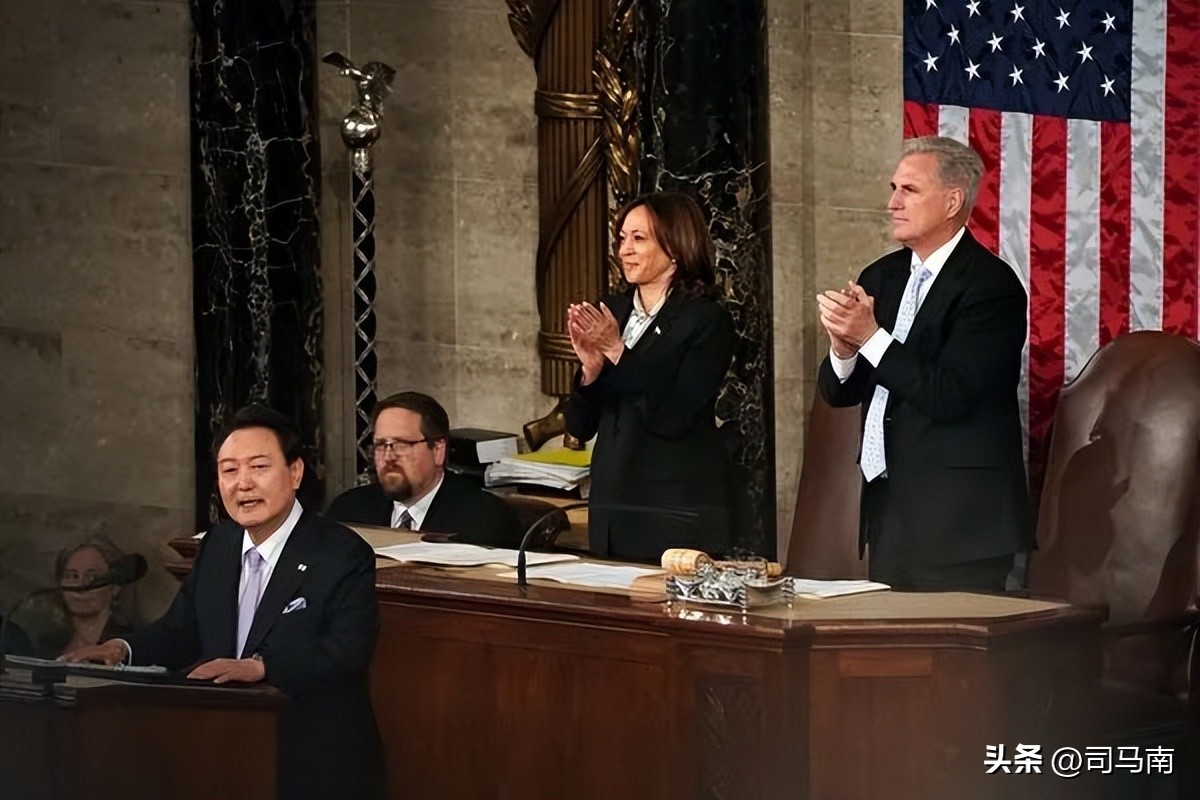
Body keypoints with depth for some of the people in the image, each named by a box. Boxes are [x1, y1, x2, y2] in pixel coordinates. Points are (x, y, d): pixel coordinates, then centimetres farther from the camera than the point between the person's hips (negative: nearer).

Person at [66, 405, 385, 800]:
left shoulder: (344, 555, -9)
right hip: (222, 757, 5)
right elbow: (180, 631, 17)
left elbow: (348, 651, -20)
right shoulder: (218, 544, 13)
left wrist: (259, 666, -32)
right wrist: (122, 649, -3)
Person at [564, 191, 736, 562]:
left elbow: (673, 419, -18)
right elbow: (579, 426, 8)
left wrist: (618, 353, -19)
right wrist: (590, 368, -10)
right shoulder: (611, 312, 9)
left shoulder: (707, 320, -7)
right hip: (610, 510, 6)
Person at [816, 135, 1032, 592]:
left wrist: (871, 336, -18)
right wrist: (843, 347, -9)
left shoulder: (991, 285, -11)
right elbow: (837, 393, 12)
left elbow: (949, 396, -20)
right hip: (888, 509, 7)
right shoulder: (882, 277, 11)